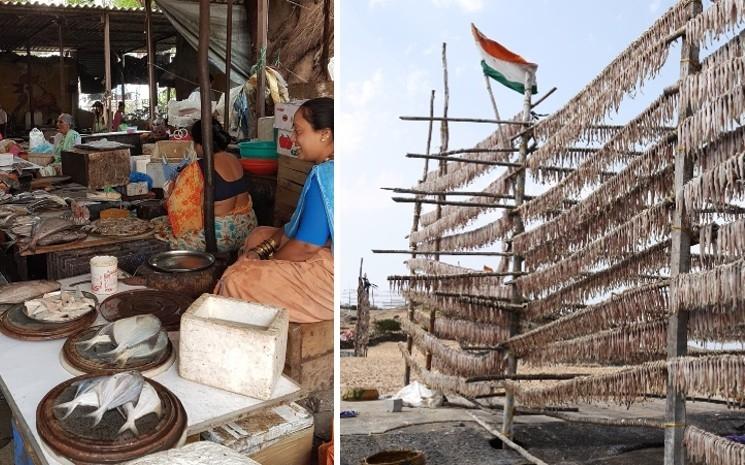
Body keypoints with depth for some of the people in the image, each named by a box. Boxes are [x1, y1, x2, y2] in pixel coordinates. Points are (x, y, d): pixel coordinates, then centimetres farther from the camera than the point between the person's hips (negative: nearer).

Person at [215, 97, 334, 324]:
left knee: (236, 281, -16)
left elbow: (306, 246, -21)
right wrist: (263, 250, 5)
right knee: (258, 236, 23)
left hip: (331, 275, -11)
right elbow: (300, 225, 16)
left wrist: (264, 260, -5)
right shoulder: (329, 169, 10)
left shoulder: (324, 175, -22)